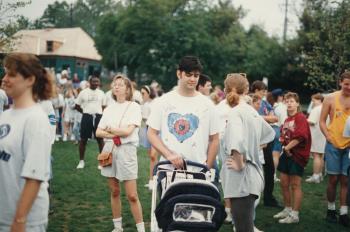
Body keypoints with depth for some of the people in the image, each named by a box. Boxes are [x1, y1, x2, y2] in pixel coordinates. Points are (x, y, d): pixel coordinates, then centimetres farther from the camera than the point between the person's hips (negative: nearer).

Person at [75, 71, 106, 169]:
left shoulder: (101, 93, 7)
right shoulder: (83, 92, 0)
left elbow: (104, 106, 15)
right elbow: (77, 106, 5)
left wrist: (100, 113, -1)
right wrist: (84, 112, -1)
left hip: (98, 117, 2)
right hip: (87, 117, -2)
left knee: (100, 139, 4)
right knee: (83, 139, 3)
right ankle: (81, 161, 14)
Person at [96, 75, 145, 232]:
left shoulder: (134, 107, -4)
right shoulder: (109, 109, 11)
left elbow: (128, 131, -14)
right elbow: (98, 132, 8)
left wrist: (109, 129, 0)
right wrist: (113, 135, -8)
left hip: (126, 150, -5)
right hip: (109, 150, 5)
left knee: (132, 196, -6)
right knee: (114, 192, 11)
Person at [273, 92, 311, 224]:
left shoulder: (301, 118, -9)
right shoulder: (286, 120, 14)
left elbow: (300, 136, -21)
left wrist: (288, 147, -18)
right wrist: (282, 140, -3)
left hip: (297, 154, -8)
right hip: (286, 153, 8)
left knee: (295, 185, -4)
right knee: (284, 183, 13)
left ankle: (294, 215, 2)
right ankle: (287, 209, 27)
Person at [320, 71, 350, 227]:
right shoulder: (330, 98, 0)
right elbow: (322, 121, 4)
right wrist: (328, 137, -7)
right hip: (333, 144, -1)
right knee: (333, 179, 4)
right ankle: (331, 209, 21)